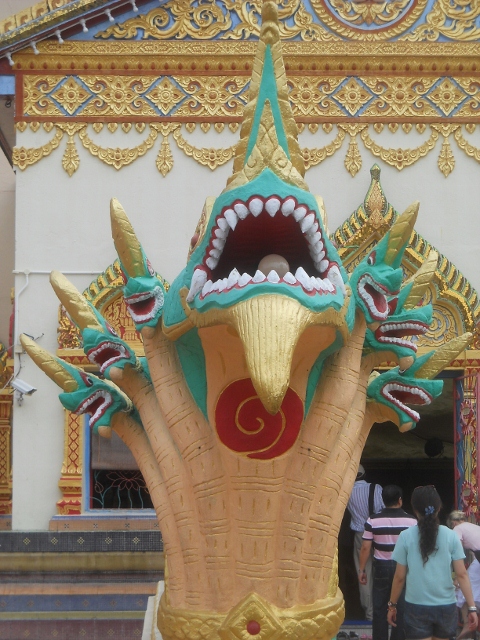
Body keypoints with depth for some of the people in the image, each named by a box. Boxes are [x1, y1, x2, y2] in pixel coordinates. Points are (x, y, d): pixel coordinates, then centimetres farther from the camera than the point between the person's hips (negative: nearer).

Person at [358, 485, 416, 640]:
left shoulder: (373, 520, -6)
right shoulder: (411, 520, -6)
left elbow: (365, 548, -5)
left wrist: (361, 570, 4)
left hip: (382, 568, 0)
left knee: (379, 608, 10)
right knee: (401, 609, 8)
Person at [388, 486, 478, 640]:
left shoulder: (406, 537, -7)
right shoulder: (451, 536, -4)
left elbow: (399, 577, -3)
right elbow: (462, 574, -6)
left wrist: (392, 605, 8)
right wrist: (472, 607, -2)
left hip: (416, 607, -2)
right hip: (446, 606, 2)